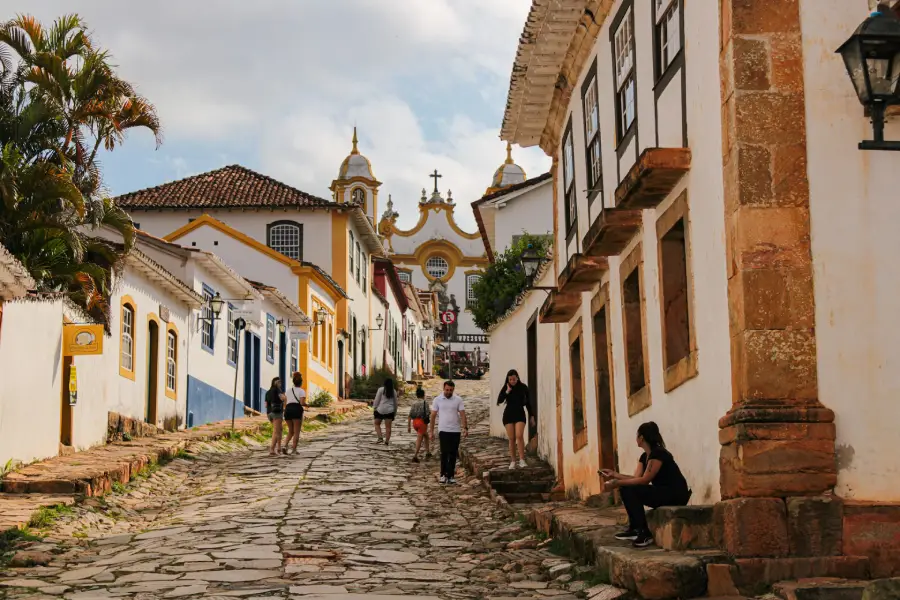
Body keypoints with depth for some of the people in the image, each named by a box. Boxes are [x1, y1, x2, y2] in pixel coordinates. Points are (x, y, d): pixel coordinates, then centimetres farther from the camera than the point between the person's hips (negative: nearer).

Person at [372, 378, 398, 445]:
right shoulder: (394, 391, 8)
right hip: (390, 411, 3)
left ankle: (380, 438, -5)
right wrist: (395, 412, 23)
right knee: (388, 426, 3)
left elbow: (377, 400, -6)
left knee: (377, 424, 11)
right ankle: (387, 441, 0)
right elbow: (395, 402, 14)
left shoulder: (381, 389, -4)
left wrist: (374, 407, 4)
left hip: (380, 410, -3)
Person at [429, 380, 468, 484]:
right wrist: (431, 431, 3)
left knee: (453, 453, 4)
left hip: (456, 430, 1)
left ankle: (451, 475, 10)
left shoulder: (458, 400, 2)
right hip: (443, 430, -1)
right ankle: (443, 474, 0)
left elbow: (462, 414, -3)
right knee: (444, 452, -8)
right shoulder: (438, 400, 1)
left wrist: (465, 428, -16)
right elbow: (433, 416, 5)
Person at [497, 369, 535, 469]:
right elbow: (499, 401, -9)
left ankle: (522, 460, -18)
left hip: (520, 414, -1)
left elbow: (528, 402, 8)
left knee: (519, 436, -18)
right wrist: (507, 392, -19)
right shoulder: (505, 388, 1)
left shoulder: (523, 387, -1)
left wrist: (531, 416, 10)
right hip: (508, 414, 1)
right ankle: (513, 461, 6)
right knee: (511, 439, 0)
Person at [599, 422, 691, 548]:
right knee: (626, 489, 1)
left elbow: (644, 480, -23)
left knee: (631, 490, -22)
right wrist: (614, 475, -1)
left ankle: (645, 533, -19)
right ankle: (634, 529, 2)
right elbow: (636, 477, 4)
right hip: (662, 492, 9)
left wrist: (617, 483, -23)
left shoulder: (658, 453, -18)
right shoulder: (644, 456, 11)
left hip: (676, 494, -9)